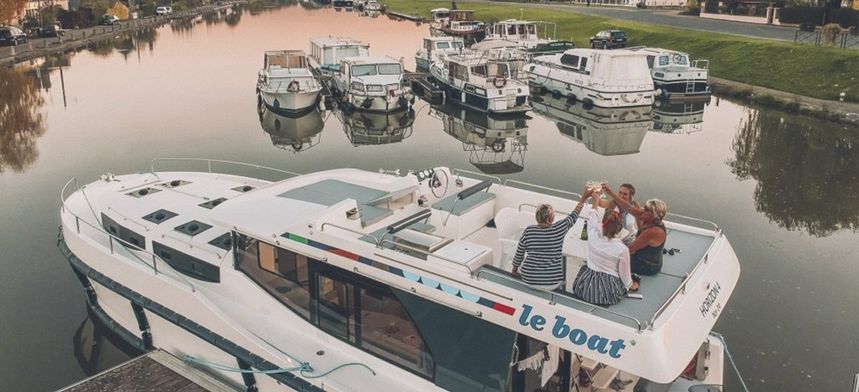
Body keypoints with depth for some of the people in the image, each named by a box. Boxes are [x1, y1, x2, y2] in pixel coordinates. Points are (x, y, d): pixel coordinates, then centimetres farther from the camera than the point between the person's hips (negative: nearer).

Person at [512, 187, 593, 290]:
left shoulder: (528, 231, -12)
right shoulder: (559, 229, -14)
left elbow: (519, 254, -1)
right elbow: (573, 217, 4)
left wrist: (514, 269, 17)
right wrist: (584, 198, 16)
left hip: (529, 280, 1)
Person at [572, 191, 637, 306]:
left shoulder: (593, 236, -14)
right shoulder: (622, 249, -21)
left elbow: (592, 219, 10)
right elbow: (624, 274, -7)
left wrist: (595, 203, 27)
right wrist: (630, 285, 15)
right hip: (609, 293, -2)